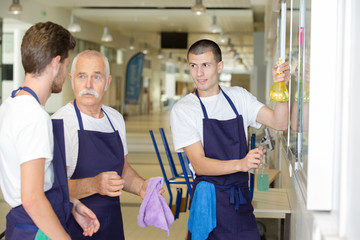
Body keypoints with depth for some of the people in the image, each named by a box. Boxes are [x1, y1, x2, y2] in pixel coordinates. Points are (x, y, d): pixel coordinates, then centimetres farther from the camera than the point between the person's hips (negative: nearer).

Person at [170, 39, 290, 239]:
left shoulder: (238, 97, 8)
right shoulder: (182, 110, -6)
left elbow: (279, 123, -3)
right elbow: (199, 164, -14)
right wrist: (240, 164, -28)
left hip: (242, 198, 4)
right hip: (209, 200, -4)